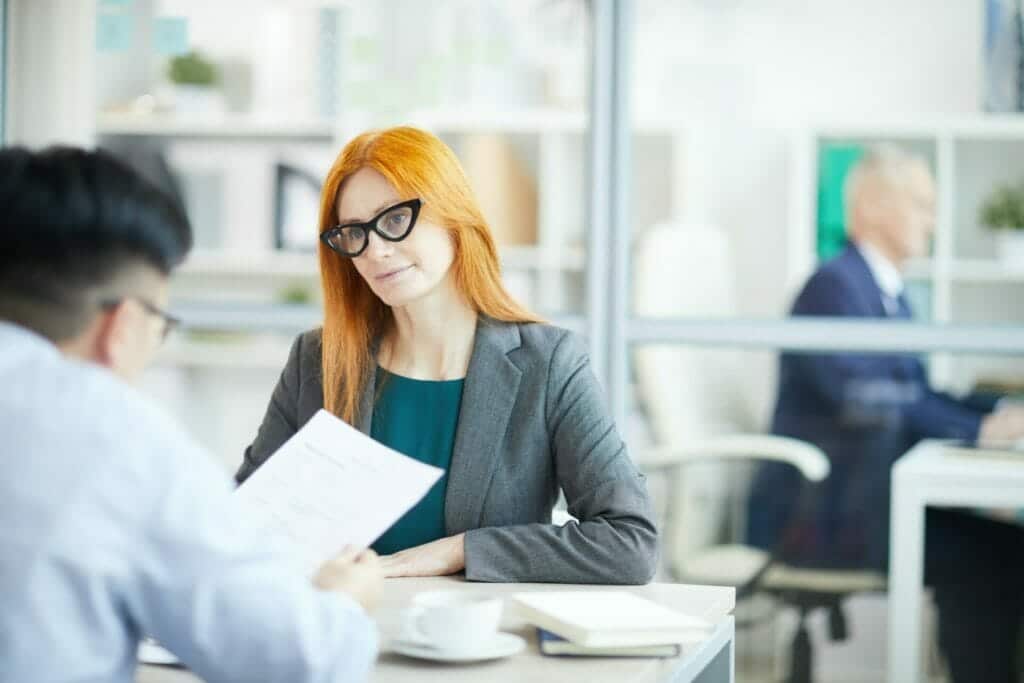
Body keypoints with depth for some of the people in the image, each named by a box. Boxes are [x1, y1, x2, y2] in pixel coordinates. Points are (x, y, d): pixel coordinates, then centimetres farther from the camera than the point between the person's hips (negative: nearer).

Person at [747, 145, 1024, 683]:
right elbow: (865, 403, -23)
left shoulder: (886, 290, 17)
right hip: (816, 513, -9)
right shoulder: (834, 285, -12)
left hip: (867, 499, 9)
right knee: (978, 560, -22)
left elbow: (915, 394, 16)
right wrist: (978, 429, -23)